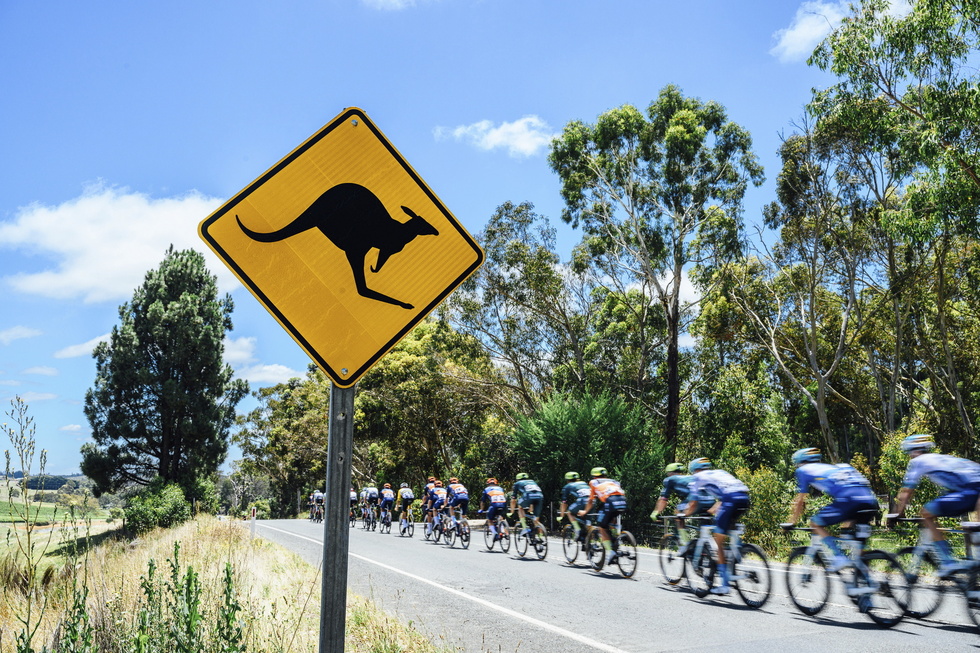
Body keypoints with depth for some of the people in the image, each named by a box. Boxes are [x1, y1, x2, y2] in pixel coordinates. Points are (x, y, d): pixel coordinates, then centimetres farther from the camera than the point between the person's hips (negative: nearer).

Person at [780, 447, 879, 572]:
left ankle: (839, 557, -4)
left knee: (815, 523, 9)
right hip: (871, 501, 7)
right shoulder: (833, 467, 39)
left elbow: (800, 500, 20)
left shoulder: (804, 470, 21)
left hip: (848, 500, -7)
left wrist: (791, 522, 31)